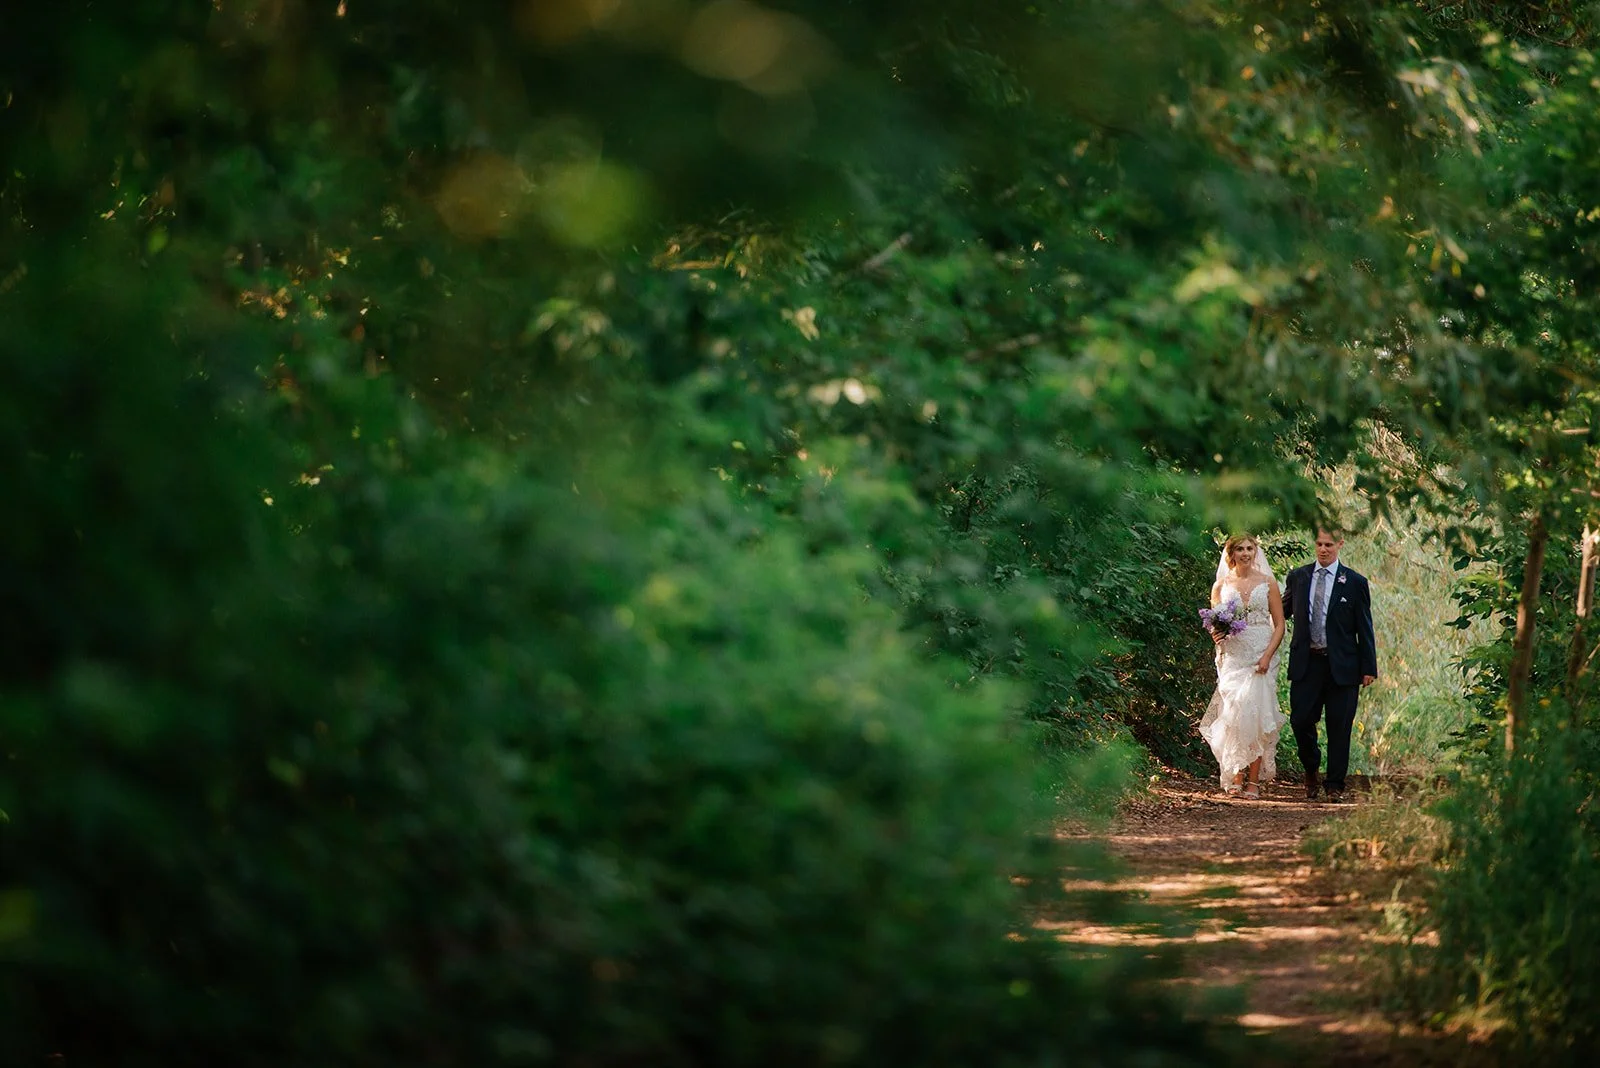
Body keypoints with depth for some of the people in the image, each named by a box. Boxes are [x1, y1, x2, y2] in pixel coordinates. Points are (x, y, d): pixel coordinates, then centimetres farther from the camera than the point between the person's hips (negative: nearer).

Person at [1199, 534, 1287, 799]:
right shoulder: (1221, 586, 10)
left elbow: (1279, 624, 4)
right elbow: (1213, 624, 16)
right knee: (1234, 715, -8)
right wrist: (1216, 635, -9)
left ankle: (1254, 781, -7)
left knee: (1256, 715, -9)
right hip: (1232, 656, 1)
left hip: (1261, 657, -1)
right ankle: (1236, 779, -4)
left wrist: (1268, 655, -9)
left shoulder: (1267, 583, 6)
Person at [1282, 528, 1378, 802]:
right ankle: (1311, 769, 25)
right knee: (1300, 720, -2)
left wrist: (1369, 668, -1)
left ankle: (1335, 785, 11)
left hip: (1341, 665, -2)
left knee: (1339, 727, 1)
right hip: (1306, 663, 2)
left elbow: (1365, 628, 2)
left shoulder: (1354, 582, 1)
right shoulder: (1297, 577, 8)